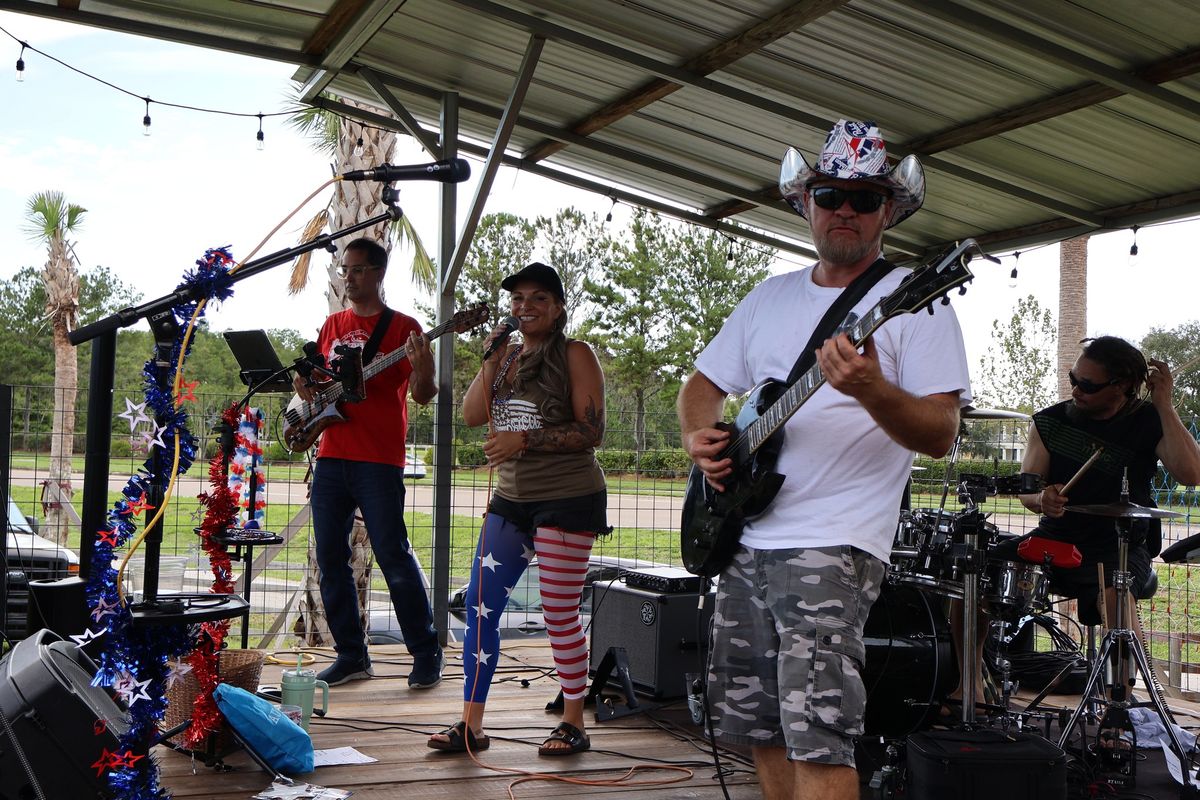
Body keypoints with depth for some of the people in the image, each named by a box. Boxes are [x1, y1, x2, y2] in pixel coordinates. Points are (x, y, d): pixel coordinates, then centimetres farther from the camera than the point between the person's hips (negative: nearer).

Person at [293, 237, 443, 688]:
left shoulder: (402, 327, -1)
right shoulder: (332, 325, 17)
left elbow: (421, 396, -6)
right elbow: (315, 382, 25)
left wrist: (425, 375, -28)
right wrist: (306, 388, 2)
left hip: (378, 460, -6)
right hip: (331, 457, 6)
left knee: (393, 557, -7)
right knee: (330, 558, 5)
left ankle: (427, 654, 5)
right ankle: (351, 655, 16)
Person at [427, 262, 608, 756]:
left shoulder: (575, 355, -5)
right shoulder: (507, 356, 14)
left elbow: (591, 432, -12)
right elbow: (472, 415, 4)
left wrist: (524, 440, -19)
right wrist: (491, 357, -4)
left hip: (567, 499, -7)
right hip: (511, 500, 7)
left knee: (560, 614, -2)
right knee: (479, 606, 2)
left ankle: (574, 725, 13)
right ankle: (472, 724, 11)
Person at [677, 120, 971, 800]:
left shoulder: (914, 302, -3)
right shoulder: (771, 297, 16)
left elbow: (941, 435, -11)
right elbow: (701, 385, 23)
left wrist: (870, 391, -30)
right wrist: (700, 436, 0)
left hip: (833, 546, -7)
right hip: (743, 537, 7)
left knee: (816, 737, -16)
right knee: (759, 727, 13)